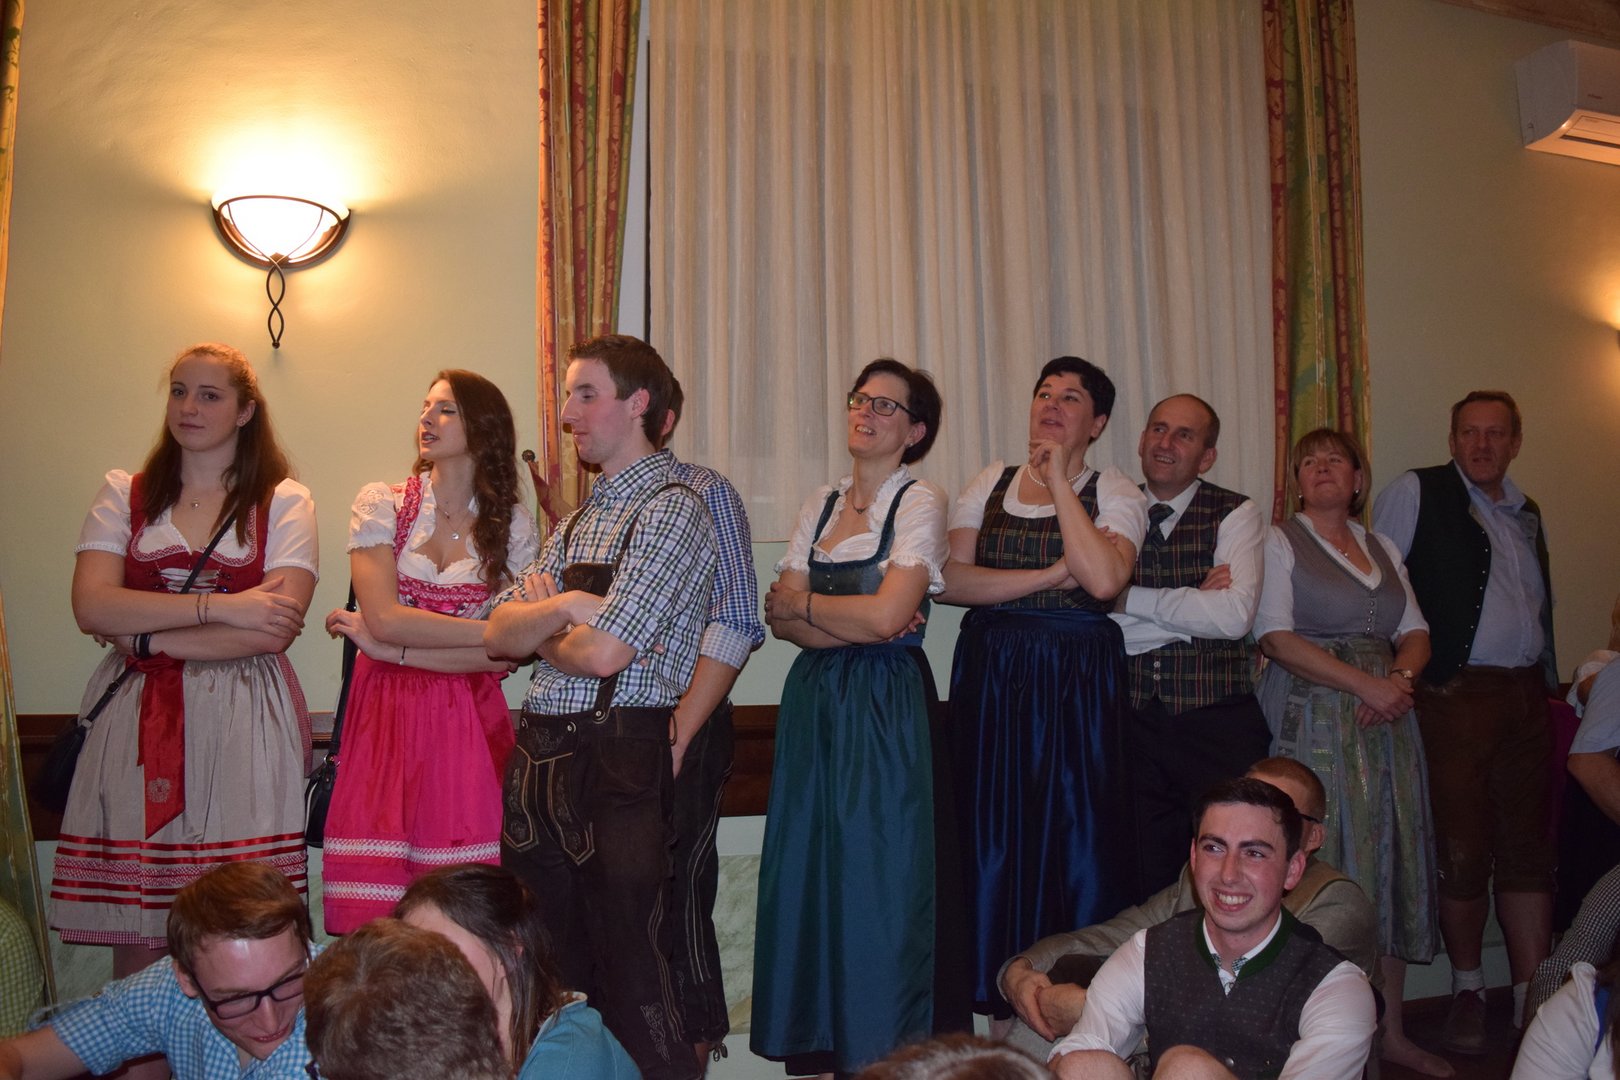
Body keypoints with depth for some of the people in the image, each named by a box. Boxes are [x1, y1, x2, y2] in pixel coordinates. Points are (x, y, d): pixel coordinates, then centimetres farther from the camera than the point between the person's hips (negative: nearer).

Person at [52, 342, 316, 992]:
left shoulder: (284, 501, 6)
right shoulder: (124, 494, 13)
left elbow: (276, 627, -7)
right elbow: (91, 606, -3)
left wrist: (147, 637, -7)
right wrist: (219, 605, -12)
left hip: (243, 723, -2)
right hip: (137, 725, 2)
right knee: (133, 936, 1)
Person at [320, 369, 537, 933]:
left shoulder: (513, 527, 5)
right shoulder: (381, 504, 5)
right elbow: (385, 617, -8)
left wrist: (389, 649, -10)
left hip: (469, 724, 0)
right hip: (384, 718, 0)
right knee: (373, 915, -4)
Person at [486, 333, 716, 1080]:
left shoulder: (672, 510, -8)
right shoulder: (579, 519, 18)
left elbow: (603, 652, -17)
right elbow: (498, 633, 8)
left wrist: (541, 635, 3)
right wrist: (563, 607, -10)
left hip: (619, 760, -8)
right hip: (539, 756, 8)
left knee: (631, 988, 0)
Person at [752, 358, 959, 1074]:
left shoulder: (920, 503, -5)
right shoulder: (821, 503, 12)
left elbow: (887, 617, -16)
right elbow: (781, 618, 4)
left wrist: (803, 600, -3)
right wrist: (858, 622, -12)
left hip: (885, 707, -5)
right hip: (814, 701, 6)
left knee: (878, 877, 0)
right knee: (809, 870, 7)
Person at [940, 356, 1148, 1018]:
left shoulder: (1114, 493, 3)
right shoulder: (990, 485, 11)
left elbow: (1104, 578, -17)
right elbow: (950, 578, -3)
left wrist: (1059, 479, -9)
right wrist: (1053, 573, -11)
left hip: (1078, 683, -2)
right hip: (991, 680, 3)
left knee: (1079, 832, -2)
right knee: (996, 837, 4)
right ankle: (1002, 1004, 15)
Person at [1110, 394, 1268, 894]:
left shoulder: (1237, 514, 1)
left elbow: (1235, 615, -15)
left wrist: (1130, 598, -11)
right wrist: (1193, 607, -11)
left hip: (1218, 723, -1)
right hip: (1132, 721, 2)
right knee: (1142, 880, 8)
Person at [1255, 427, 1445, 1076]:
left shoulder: (1382, 548, 18)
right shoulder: (1279, 542, 0)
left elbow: (1416, 634, 14)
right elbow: (1276, 636, -11)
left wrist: (1401, 677, -8)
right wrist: (1364, 683, -16)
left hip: (1386, 725, 6)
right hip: (1315, 722, -6)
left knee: (1392, 863, 7)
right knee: (1327, 868, -7)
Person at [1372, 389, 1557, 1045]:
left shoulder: (1527, 514, 18)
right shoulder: (1415, 493, 0)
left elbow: (1540, 608, 23)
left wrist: (1550, 685, 16)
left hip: (1527, 696, 6)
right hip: (1456, 696, -5)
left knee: (1529, 854, 7)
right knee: (1463, 854, 0)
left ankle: (1533, 998, 16)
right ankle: (1467, 991, 16)